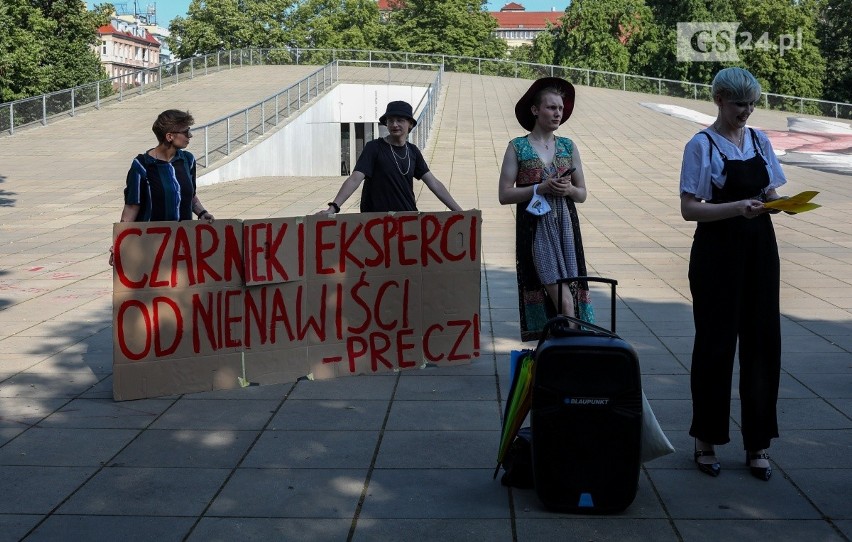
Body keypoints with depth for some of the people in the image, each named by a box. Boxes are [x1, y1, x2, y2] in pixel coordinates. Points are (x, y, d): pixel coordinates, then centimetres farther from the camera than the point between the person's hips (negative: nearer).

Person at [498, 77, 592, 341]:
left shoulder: (568, 147, 10)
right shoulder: (517, 147, 0)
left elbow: (582, 194, 13)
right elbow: (505, 195, -5)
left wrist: (568, 189, -9)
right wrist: (540, 188, -14)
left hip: (565, 225, 4)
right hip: (535, 227, -4)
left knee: (565, 290, 1)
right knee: (561, 296, -12)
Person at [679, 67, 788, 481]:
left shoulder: (760, 141, 11)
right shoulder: (702, 146, -6)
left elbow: (770, 193, 16)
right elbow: (689, 209, -11)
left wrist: (779, 202, -7)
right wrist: (737, 208, -25)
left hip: (759, 250, 5)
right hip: (717, 254, -5)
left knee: (762, 342, 5)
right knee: (716, 345, 2)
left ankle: (757, 444, 15)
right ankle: (705, 440, 16)